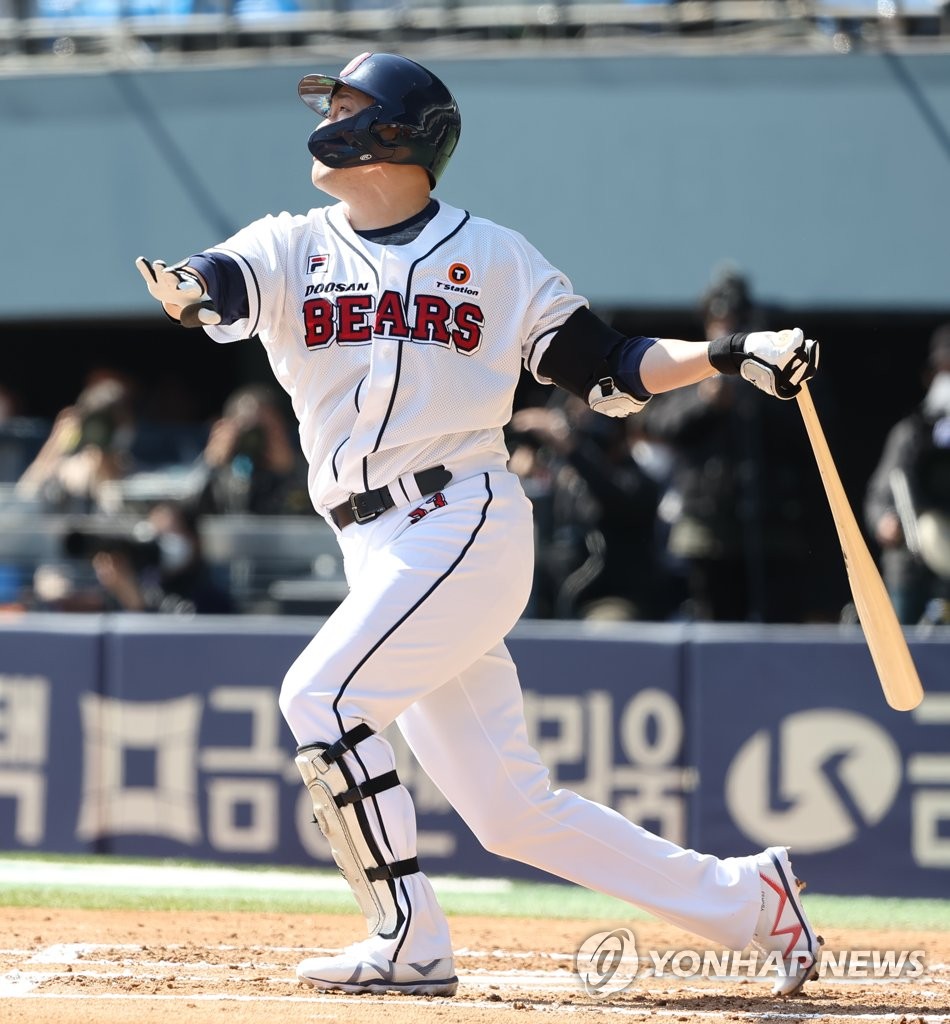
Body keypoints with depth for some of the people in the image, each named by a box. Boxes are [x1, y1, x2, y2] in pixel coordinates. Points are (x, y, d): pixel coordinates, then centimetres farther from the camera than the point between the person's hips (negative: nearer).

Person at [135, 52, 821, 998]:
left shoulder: (491, 256, 5)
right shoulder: (294, 248, 13)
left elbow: (606, 373, 8)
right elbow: (222, 285, -10)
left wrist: (729, 355, -6)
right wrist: (186, 293, -34)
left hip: (465, 521, -5)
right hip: (381, 558, 5)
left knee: (320, 697, -22)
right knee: (508, 809, 4)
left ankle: (409, 943, -15)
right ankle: (744, 898, 14)